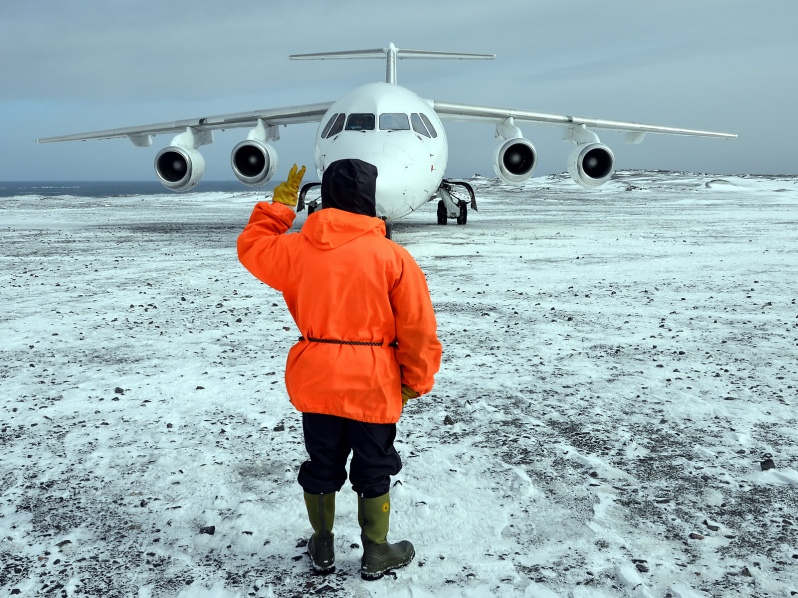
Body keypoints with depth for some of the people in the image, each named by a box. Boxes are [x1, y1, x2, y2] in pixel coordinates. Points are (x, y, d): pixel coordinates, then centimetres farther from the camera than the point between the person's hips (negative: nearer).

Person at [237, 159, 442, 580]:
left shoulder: (296, 248, -3)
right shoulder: (391, 256, -12)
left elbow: (251, 247, 17)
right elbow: (417, 327, -10)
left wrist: (280, 205, 21)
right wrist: (417, 381, 2)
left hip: (316, 381, 3)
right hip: (372, 385, -3)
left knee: (321, 465, 19)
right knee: (373, 470, 13)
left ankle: (322, 548, 33)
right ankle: (376, 554, 27)